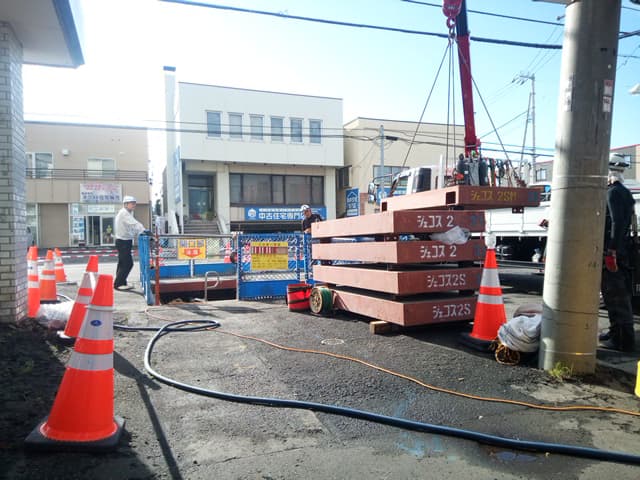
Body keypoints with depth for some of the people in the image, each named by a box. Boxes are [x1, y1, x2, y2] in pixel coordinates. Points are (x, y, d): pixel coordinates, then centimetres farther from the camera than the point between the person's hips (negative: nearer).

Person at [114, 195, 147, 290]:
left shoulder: (127, 213, 17)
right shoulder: (124, 213, -15)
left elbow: (131, 225, 12)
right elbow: (134, 223, -29)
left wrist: (139, 232, 0)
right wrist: (143, 230, -39)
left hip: (124, 241, 10)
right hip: (123, 242, -10)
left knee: (123, 263, 14)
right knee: (128, 263, -9)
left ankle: (122, 283, 21)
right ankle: (118, 284, -2)